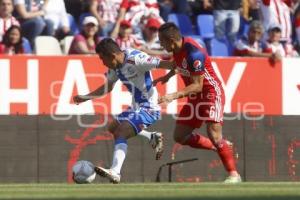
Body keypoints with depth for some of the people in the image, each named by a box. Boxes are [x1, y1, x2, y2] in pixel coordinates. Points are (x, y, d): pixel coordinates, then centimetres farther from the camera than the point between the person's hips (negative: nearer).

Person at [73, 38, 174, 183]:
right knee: (112, 128, 22)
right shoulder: (115, 67, 5)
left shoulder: (135, 60, -22)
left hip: (149, 108, -10)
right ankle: (152, 137, 27)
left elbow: (160, 63, -27)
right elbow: (107, 87, 21)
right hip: (136, 107, 10)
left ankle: (115, 172, -36)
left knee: (120, 133, -24)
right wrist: (86, 97, 16)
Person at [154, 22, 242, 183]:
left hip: (211, 93, -9)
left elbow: (197, 86, -27)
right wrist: (167, 76, 15)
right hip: (194, 97, 9)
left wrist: (174, 96, -34)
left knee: (214, 135, -20)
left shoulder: (194, 53, -27)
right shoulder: (177, 49, -2)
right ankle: (220, 147, 18)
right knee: (180, 136, 4)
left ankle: (233, 174, -10)